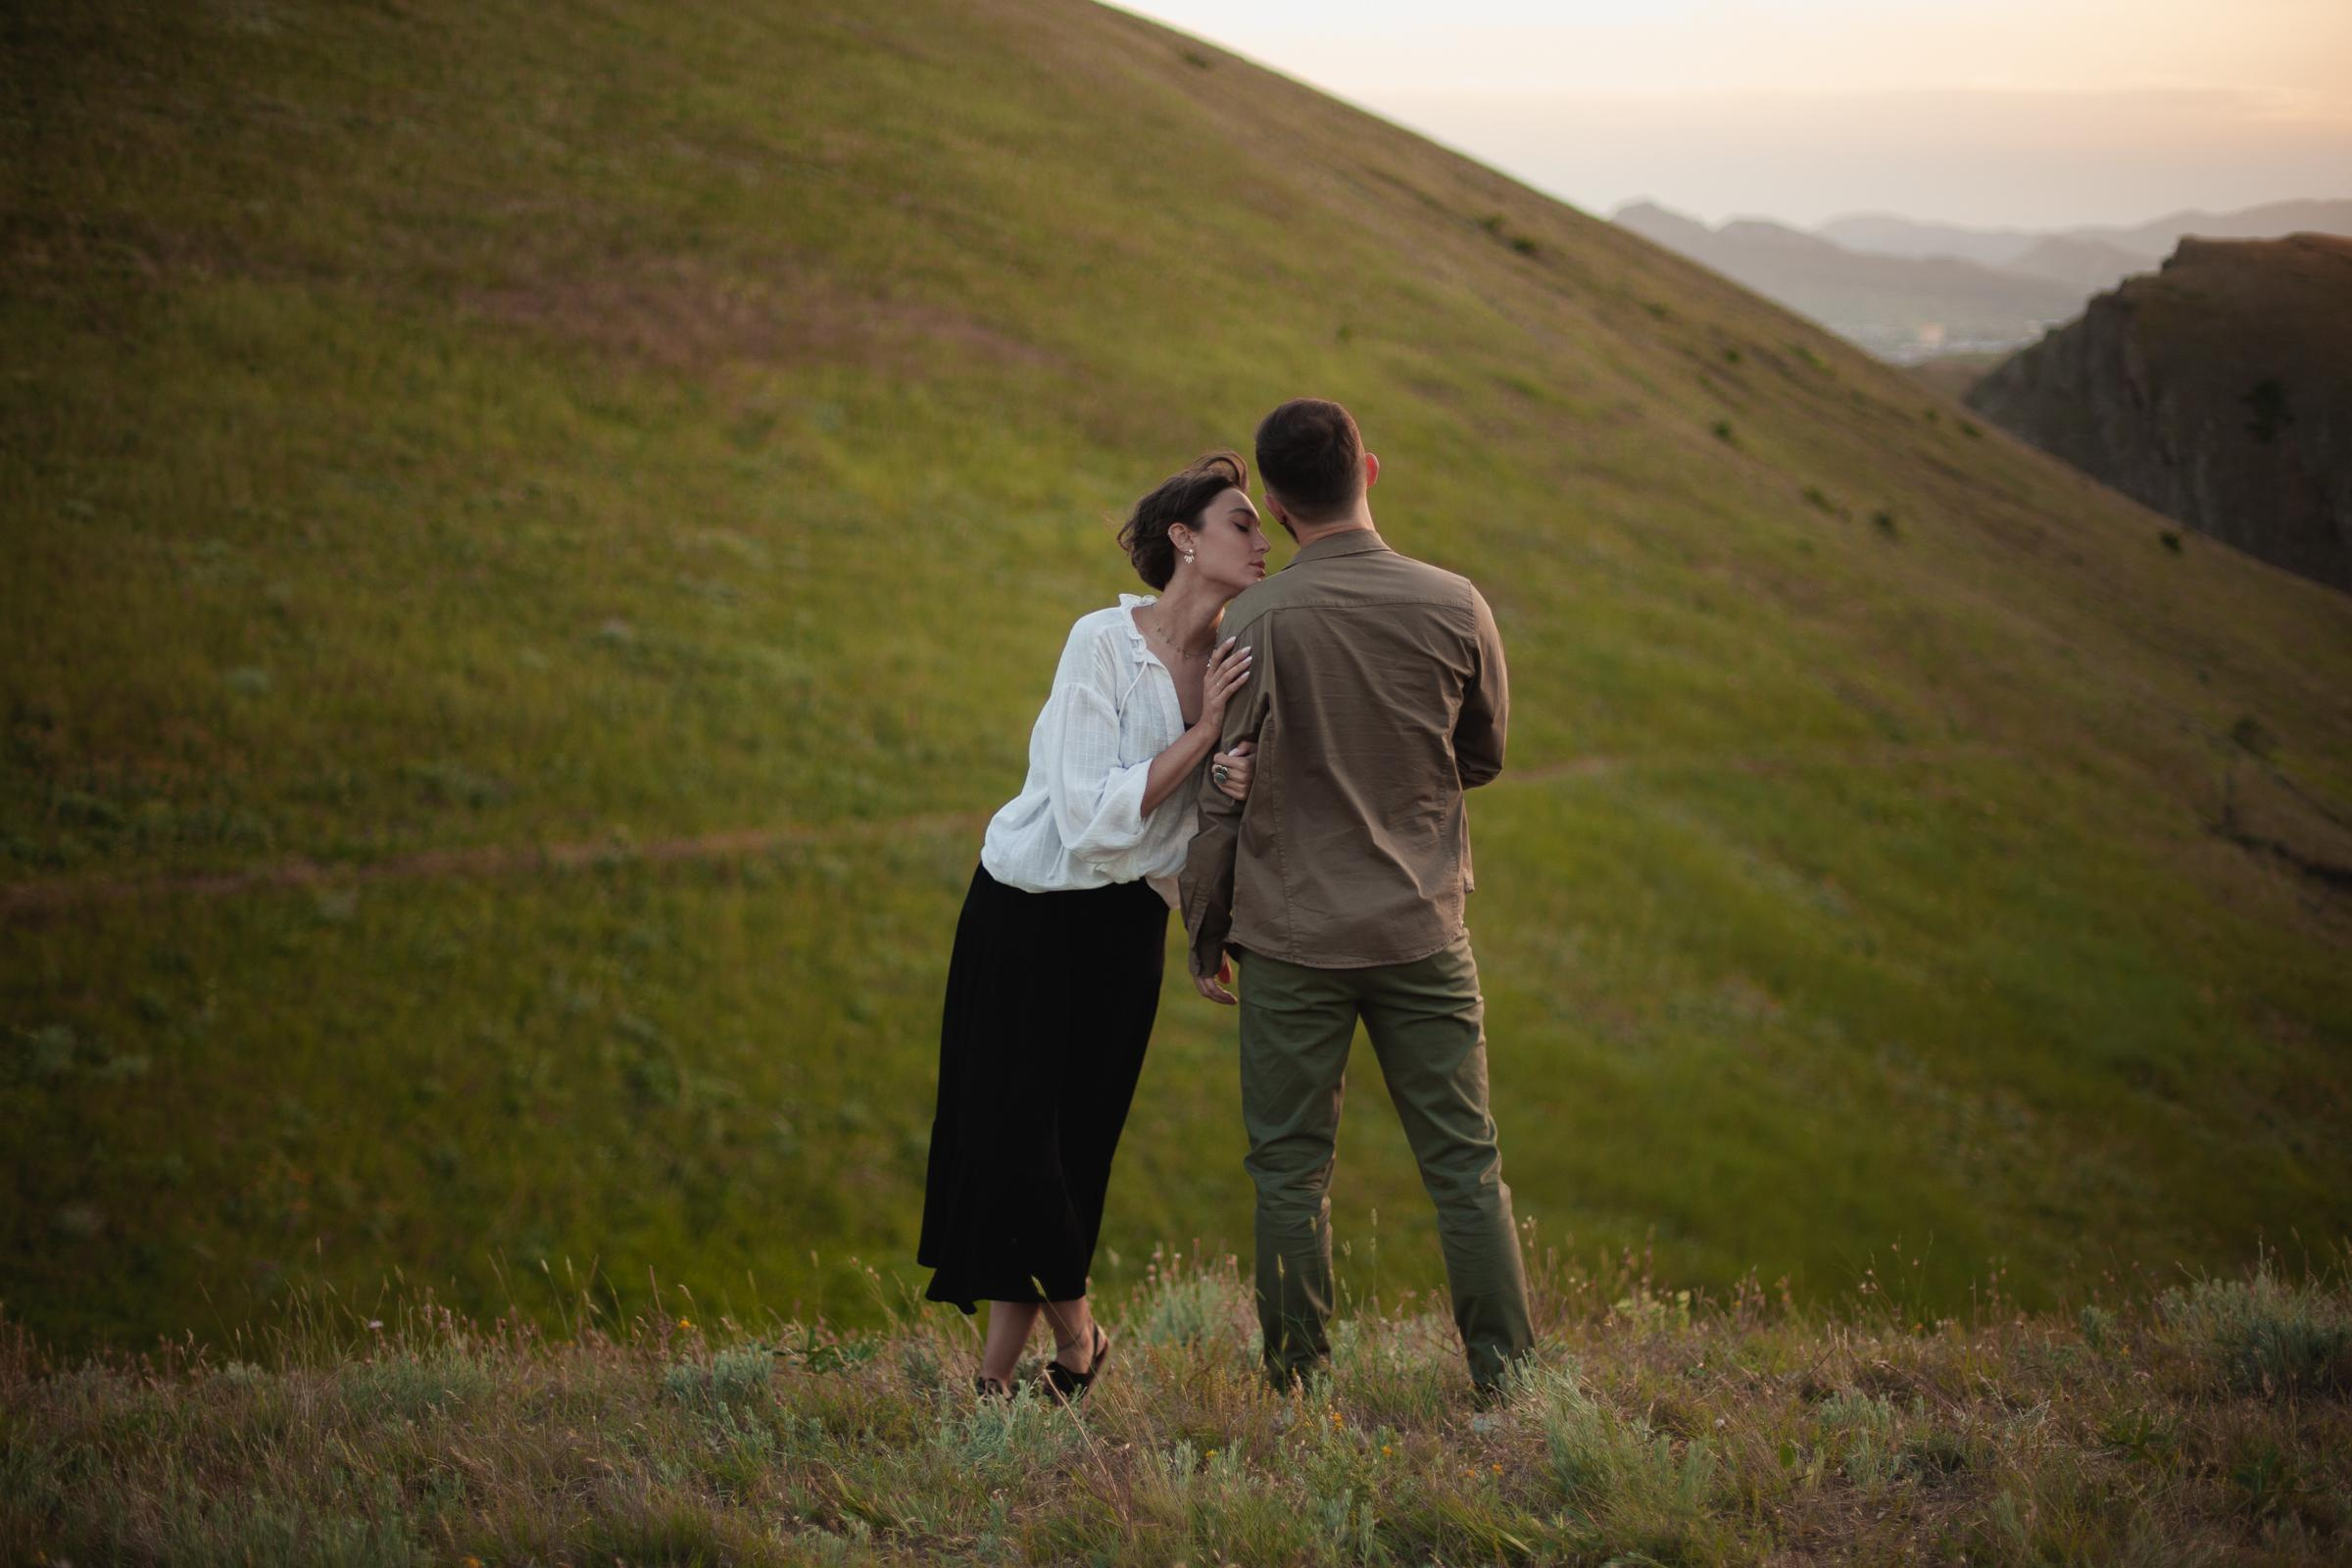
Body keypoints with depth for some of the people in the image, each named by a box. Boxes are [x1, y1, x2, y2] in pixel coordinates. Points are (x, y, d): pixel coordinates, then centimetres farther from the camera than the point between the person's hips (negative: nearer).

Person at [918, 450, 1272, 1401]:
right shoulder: (1102, 644, -19)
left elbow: (1205, 835, -3)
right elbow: (1095, 816, -24)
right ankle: (1075, 1333, 15)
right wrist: (1202, 734, -27)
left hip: (1128, 921, 5)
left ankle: (996, 1381, 14)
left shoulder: (1236, 662, -1)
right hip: (1030, 912, -5)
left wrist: (1239, 782, -26)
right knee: (1011, 1136, -6)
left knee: (1076, 1146, 5)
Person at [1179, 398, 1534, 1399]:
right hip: (1422, 931, 2)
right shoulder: (1455, 607, -4)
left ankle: (1297, 1390, 10)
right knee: (1465, 1166, 7)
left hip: (1291, 938, -1)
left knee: (1291, 1171, 8)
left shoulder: (1256, 622, -10)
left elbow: (1224, 795, -5)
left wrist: (1205, 932, 7)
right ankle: (1508, 1381, 6)